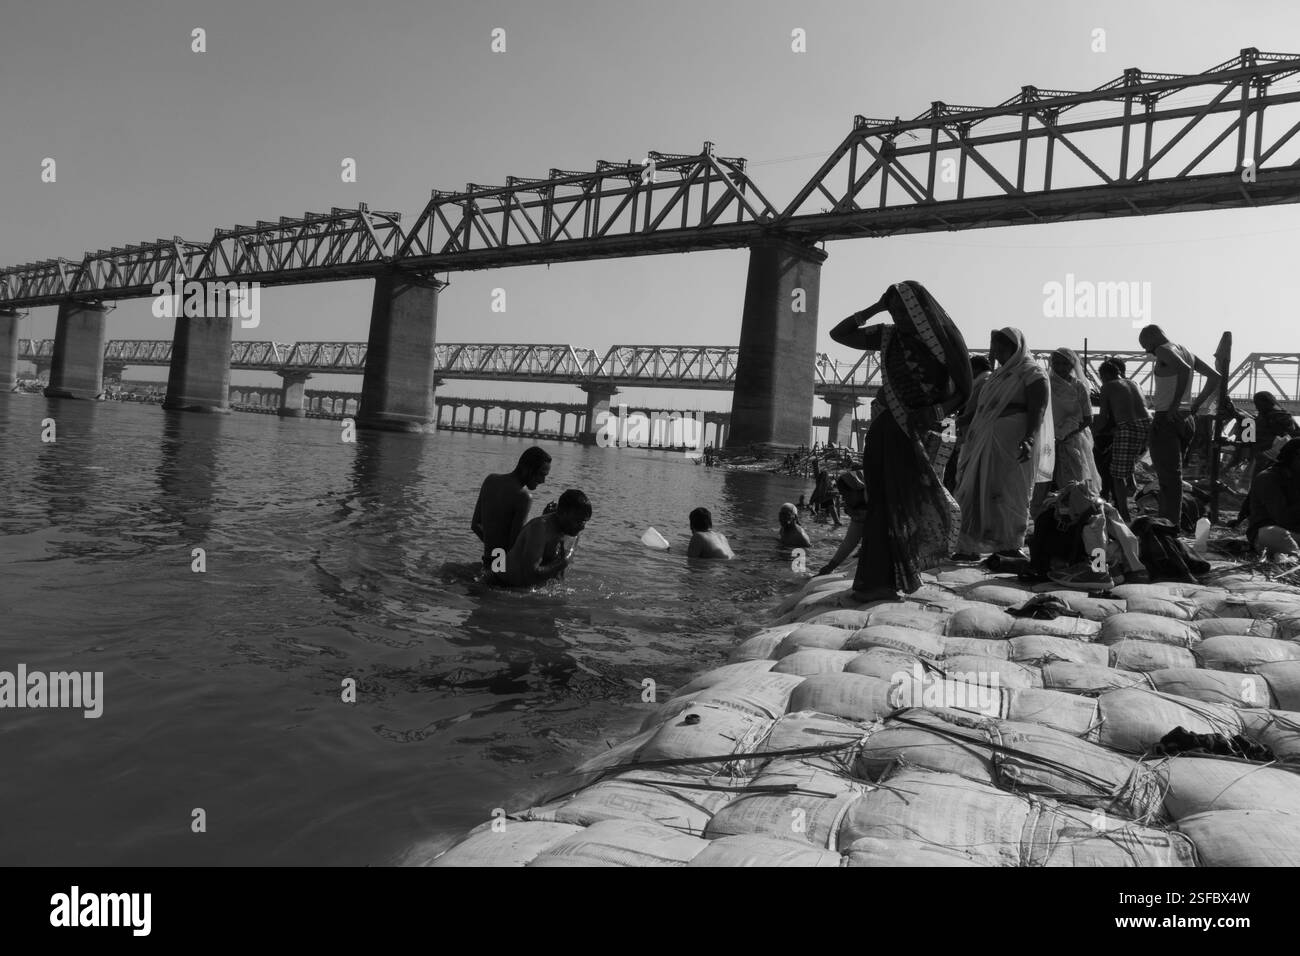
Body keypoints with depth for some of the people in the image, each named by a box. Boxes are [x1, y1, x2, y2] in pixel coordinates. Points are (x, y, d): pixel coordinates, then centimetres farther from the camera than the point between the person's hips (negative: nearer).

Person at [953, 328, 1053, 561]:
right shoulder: (1000, 374, 21)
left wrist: (1029, 439, -27)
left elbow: (1038, 410, -13)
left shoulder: (1032, 373, -2)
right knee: (979, 492, 2)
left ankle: (1011, 544, 7)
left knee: (1011, 493, -2)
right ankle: (969, 547, 2)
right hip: (989, 445, 7)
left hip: (1014, 446, -7)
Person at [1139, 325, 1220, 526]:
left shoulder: (1163, 351, -9)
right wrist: (1195, 406, 16)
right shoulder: (1186, 353, 17)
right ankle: (1170, 524, 18)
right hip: (1187, 420, 9)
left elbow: (1184, 370, -28)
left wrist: (1174, 405, -23)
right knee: (1172, 476, 15)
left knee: (1169, 478, -9)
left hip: (1166, 420, -9)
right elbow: (1215, 377, 21)